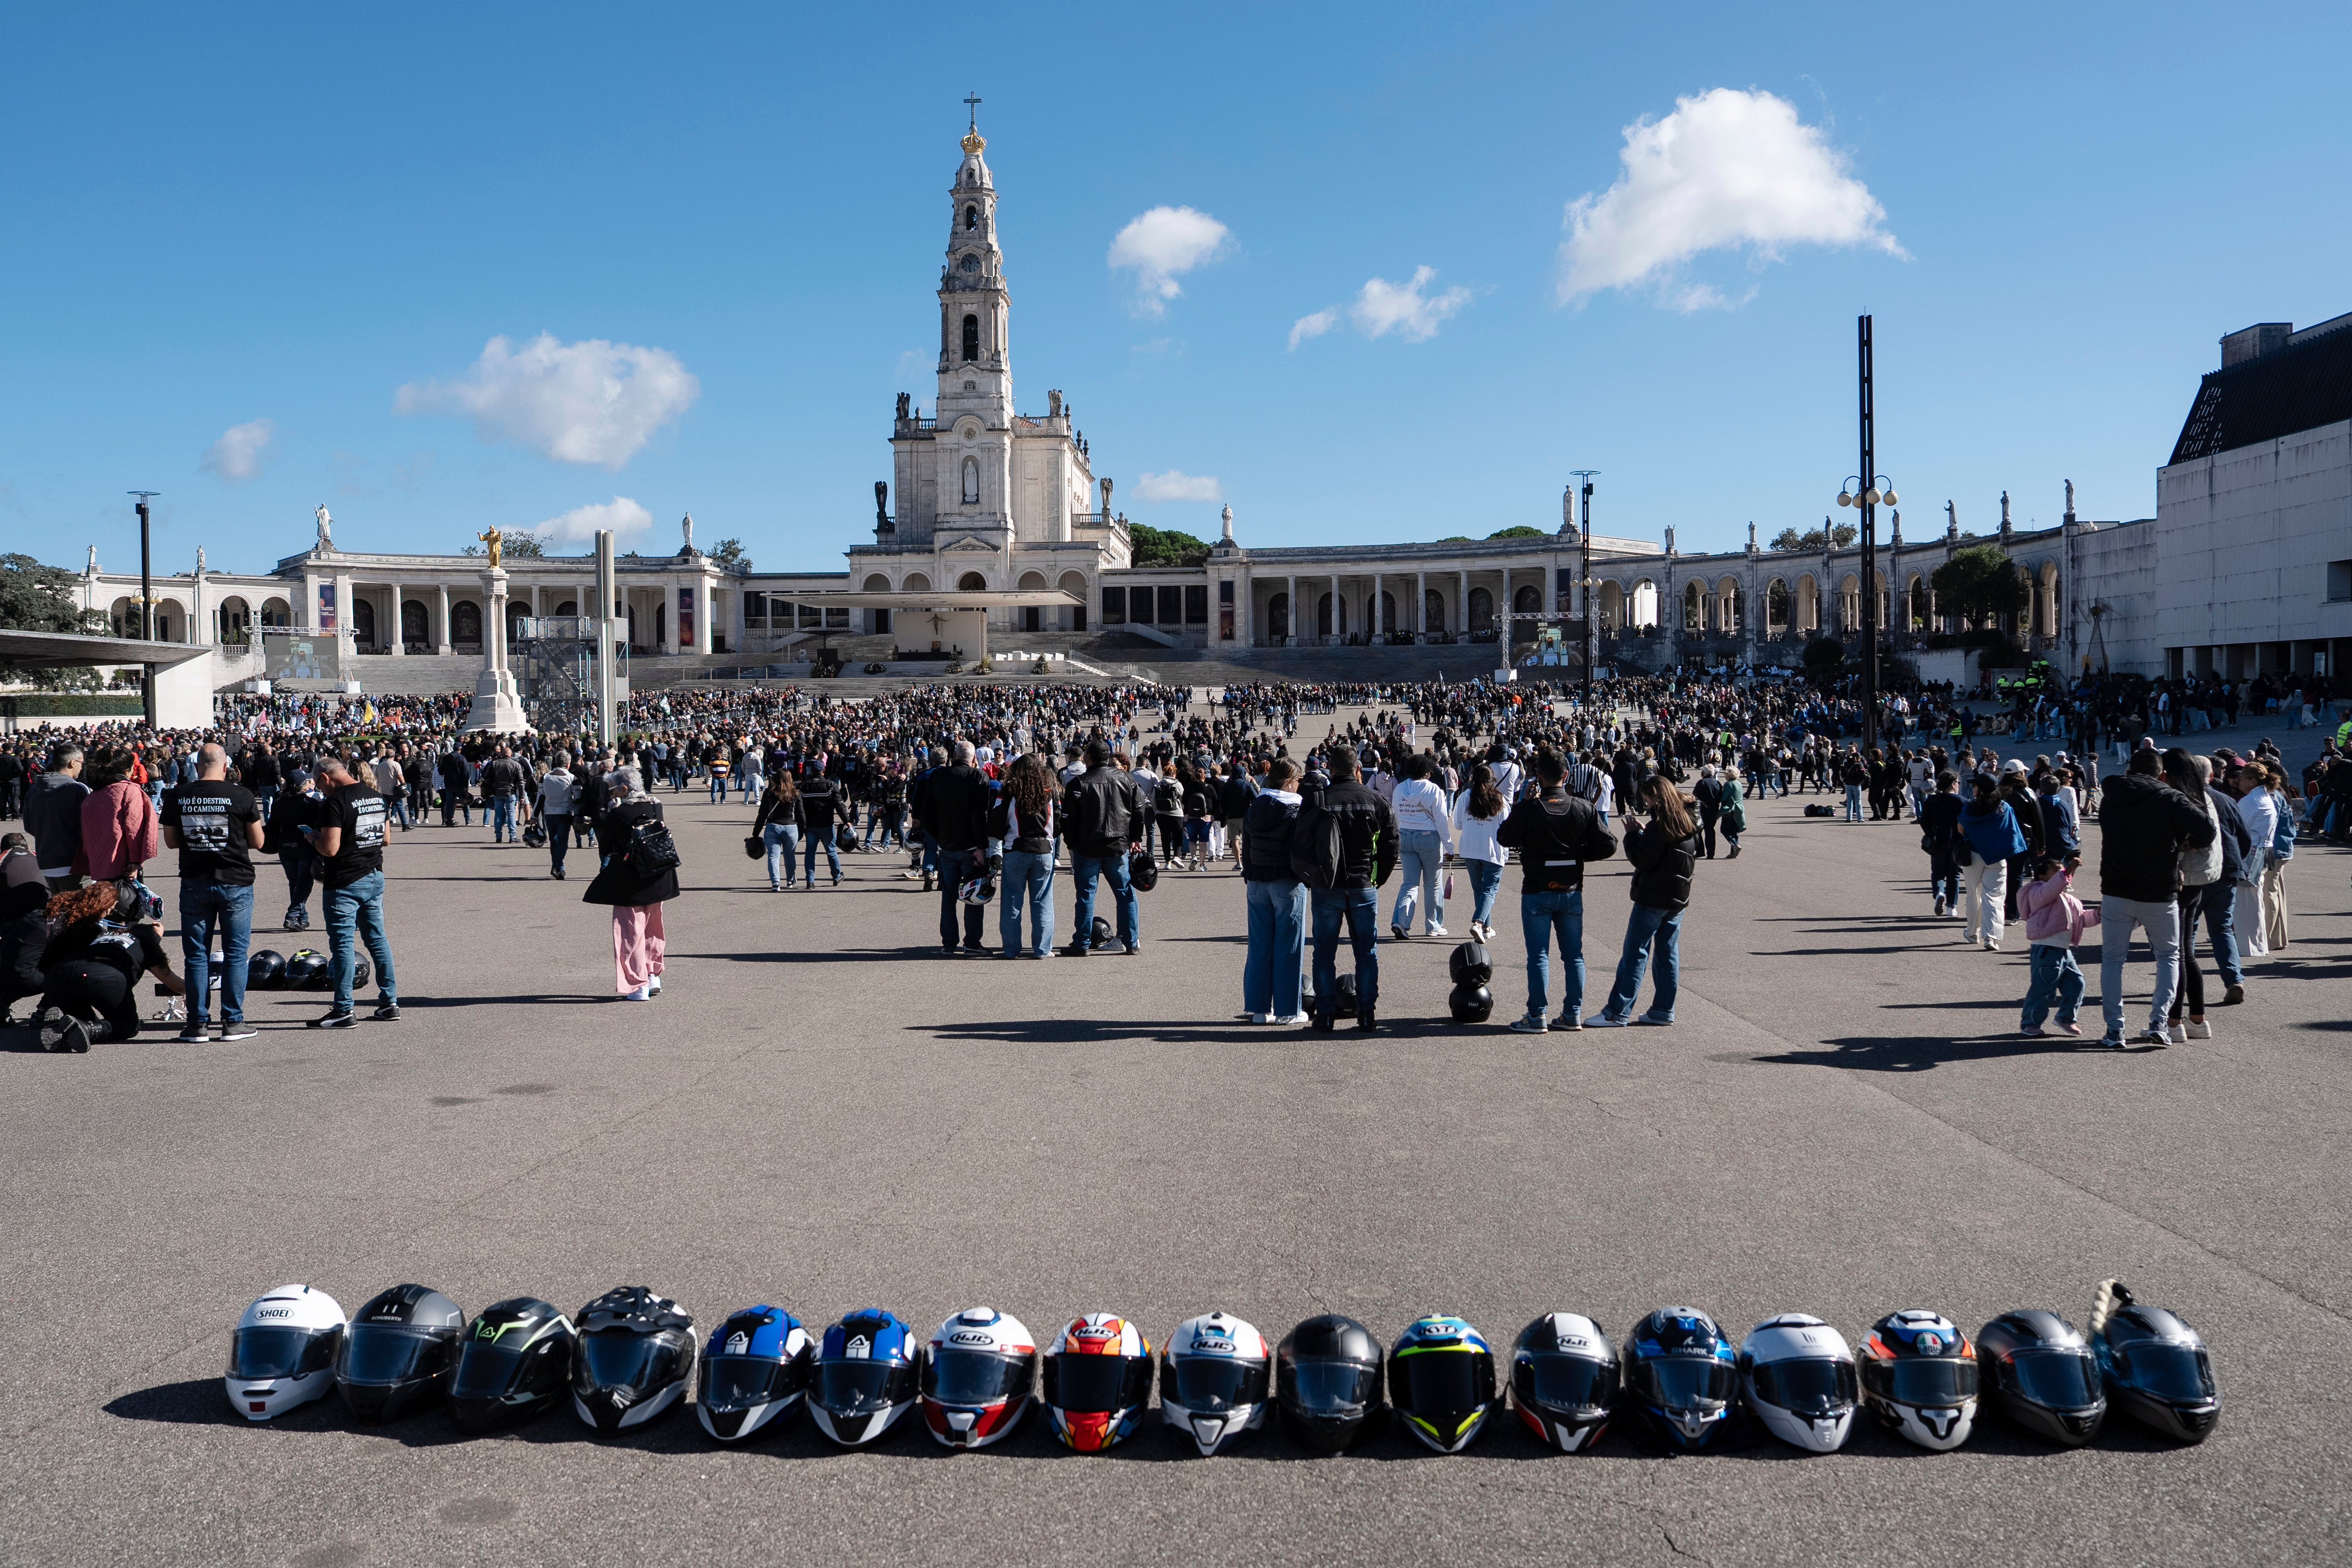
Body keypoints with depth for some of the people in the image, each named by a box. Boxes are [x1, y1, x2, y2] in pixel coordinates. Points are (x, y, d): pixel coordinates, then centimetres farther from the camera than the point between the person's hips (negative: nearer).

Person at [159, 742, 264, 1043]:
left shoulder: (177, 797, 0)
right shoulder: (241, 796, -8)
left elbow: (170, 840, 10)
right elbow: (258, 842, 0)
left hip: (194, 883, 2)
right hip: (235, 883, -2)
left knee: (197, 954, 8)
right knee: (235, 952, 5)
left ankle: (198, 1024, 9)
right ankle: (233, 1022, 6)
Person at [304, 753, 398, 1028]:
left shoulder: (334, 803, -16)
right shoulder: (376, 797, 9)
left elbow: (330, 849, -22)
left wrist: (313, 838, -3)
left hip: (345, 882, -8)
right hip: (375, 876, 8)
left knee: (342, 944, -2)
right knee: (377, 938, 12)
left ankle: (344, 1010, 1)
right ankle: (390, 1003, 15)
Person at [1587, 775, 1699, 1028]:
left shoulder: (1660, 825, -17)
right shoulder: (1687, 823, 9)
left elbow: (1643, 860, -17)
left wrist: (1632, 834, -8)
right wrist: (1642, 832, 9)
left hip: (1653, 898, -8)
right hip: (1678, 898, 8)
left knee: (1635, 954, -6)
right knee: (1668, 954, 11)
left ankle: (1618, 1012, -5)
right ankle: (1663, 1010, 13)